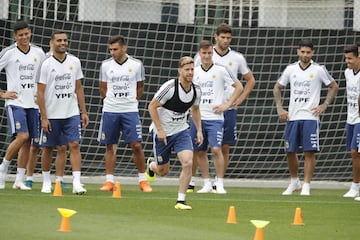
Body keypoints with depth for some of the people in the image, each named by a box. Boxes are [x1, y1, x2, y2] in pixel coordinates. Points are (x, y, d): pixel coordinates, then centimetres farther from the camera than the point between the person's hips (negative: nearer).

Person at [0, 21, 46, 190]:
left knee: (28, 142, 3)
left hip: (33, 103, 5)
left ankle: (19, 180, 9)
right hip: (15, 102, -5)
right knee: (22, 136, -20)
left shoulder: (38, 53, 8)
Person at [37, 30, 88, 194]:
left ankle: (77, 183, -13)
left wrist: (84, 111, 7)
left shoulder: (74, 62, 6)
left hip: (71, 114, 2)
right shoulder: (46, 64, -6)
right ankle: (46, 182, 21)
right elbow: (40, 93, -6)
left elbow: (78, 88, 12)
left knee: (74, 145, -9)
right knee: (48, 148, 6)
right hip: (51, 115, -2)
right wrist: (44, 118, -11)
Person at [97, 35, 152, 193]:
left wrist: (133, 101, 6)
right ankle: (109, 181, 10)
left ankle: (143, 180, 3)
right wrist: (110, 101, 7)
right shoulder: (106, 65, 3)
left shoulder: (136, 65, -1)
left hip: (130, 111, -2)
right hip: (110, 111, 2)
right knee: (110, 146, 4)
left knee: (136, 145, -7)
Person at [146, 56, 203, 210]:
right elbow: (152, 107, -15)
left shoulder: (196, 90, -5)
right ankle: (151, 165, 48)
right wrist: (159, 130, -19)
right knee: (163, 171, 8)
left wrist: (199, 130, 8)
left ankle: (181, 201, -9)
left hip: (181, 131, 4)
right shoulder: (170, 87, -22)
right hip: (163, 133, -4)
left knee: (188, 162, -18)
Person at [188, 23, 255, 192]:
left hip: (228, 109, 2)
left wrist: (240, 99, 6)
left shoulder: (237, 58, 6)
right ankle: (191, 181, 2)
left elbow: (250, 80, 17)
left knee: (225, 148, 2)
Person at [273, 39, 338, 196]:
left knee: (309, 152, -7)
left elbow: (334, 87, 8)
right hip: (292, 117, 3)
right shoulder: (290, 69, 7)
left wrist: (324, 105, -2)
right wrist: (279, 109, 7)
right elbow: (277, 88, 17)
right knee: (290, 152, 5)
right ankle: (294, 182, 23)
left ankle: (306, 186, -2)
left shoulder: (319, 70, -1)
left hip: (310, 117, -3)